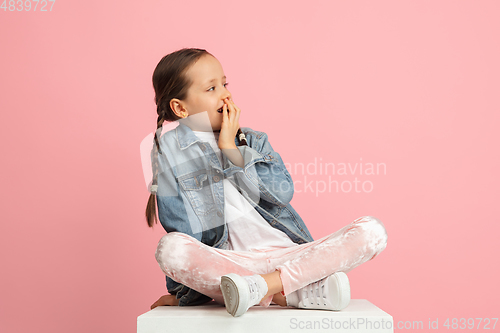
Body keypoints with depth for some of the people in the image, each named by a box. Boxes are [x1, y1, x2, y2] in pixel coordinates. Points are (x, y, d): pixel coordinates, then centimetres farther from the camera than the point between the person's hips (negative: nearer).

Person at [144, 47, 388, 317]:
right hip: (230, 268, -3)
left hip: (290, 256, 3)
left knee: (372, 231, -15)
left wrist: (230, 149, -4)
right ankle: (304, 292, -28)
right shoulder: (169, 150, 5)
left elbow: (282, 193, -2)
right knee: (169, 248, -34)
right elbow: (178, 224, 2)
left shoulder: (254, 141, 15)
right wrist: (182, 290, 1)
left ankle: (260, 287, -26)